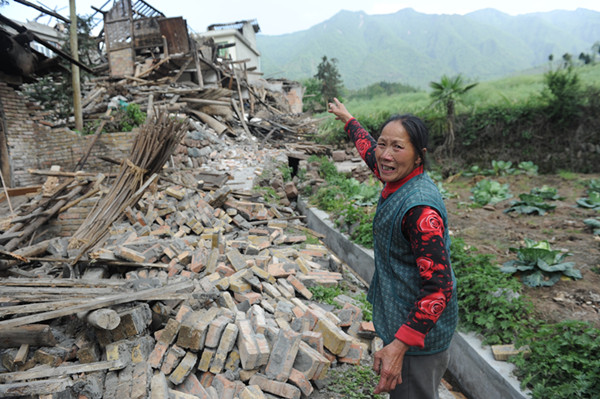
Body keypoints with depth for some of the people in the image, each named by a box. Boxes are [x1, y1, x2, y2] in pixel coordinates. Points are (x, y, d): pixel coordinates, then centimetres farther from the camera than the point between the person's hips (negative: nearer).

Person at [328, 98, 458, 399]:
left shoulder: (420, 207, -30)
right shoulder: (398, 180, -3)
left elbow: (438, 288, -30)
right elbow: (370, 151, 20)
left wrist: (399, 345, -31)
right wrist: (348, 120, 35)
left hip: (417, 329, -9)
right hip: (398, 317, 9)